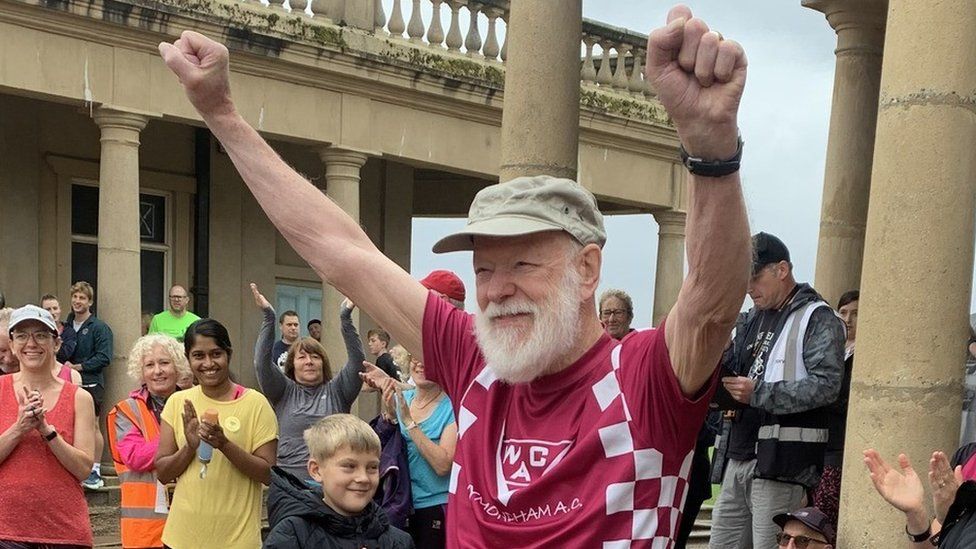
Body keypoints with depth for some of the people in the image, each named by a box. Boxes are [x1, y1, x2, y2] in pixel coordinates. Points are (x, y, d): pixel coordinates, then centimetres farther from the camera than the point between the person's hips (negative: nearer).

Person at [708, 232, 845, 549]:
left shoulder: (817, 318, -6)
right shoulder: (753, 318, 18)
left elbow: (826, 385, -18)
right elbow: (730, 374, 19)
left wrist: (758, 393, -19)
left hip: (781, 460, -8)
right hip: (741, 455, 8)